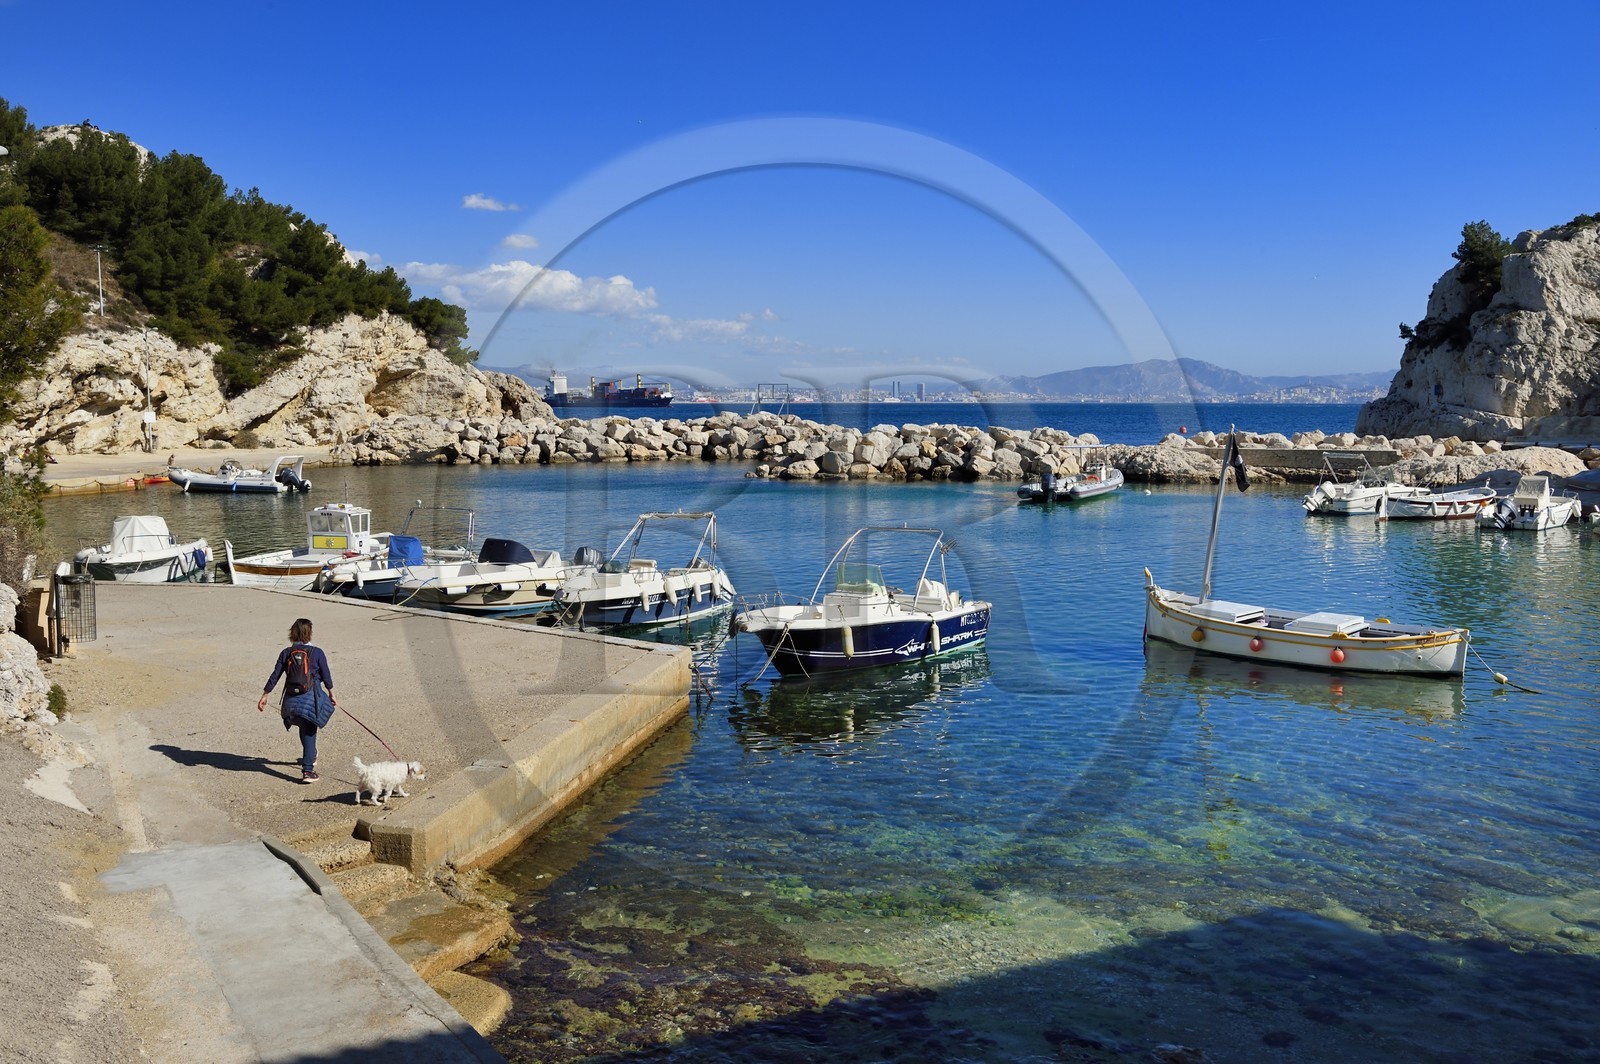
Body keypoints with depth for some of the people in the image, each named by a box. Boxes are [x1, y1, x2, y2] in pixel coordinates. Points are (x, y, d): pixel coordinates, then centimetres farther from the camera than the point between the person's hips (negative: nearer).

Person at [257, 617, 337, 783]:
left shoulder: (286, 653, 1)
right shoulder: (317, 652, -6)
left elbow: (275, 676, 2)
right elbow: (326, 676, -1)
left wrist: (264, 696, 11)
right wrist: (331, 695, 13)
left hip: (292, 699, 3)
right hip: (311, 698, -3)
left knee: (305, 730, 25)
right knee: (309, 734, 2)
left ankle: (310, 758, 44)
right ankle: (307, 771, -2)